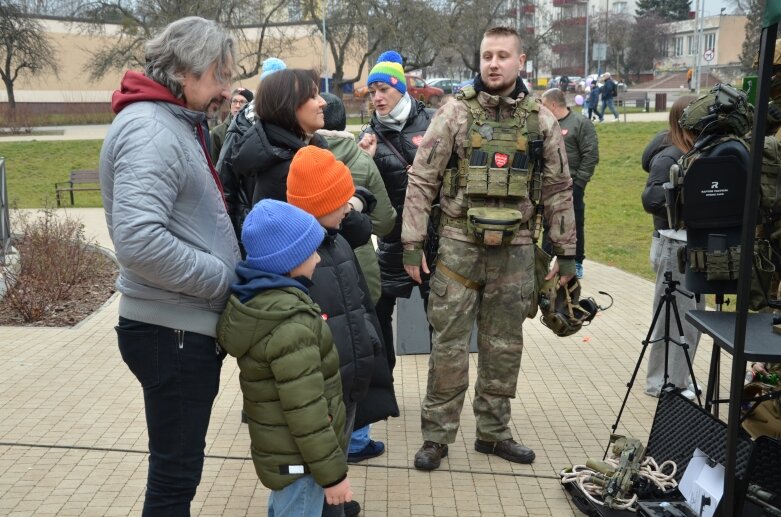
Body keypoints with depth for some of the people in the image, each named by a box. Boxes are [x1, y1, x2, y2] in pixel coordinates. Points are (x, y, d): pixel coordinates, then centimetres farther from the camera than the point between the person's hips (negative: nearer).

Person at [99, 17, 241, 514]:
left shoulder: (178, 124, 13)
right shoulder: (151, 131, -19)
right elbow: (139, 241, -31)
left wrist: (227, 274, 7)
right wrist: (225, 279, -20)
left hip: (190, 326, 10)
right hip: (173, 332, -10)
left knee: (180, 464, 22)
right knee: (175, 472, 4)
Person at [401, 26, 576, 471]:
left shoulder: (541, 121, 3)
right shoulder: (456, 113, -3)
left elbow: (559, 190, 7)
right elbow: (421, 179, -3)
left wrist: (567, 252, 6)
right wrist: (412, 243, -8)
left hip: (515, 249, 2)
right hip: (460, 244, -2)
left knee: (504, 347, 11)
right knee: (450, 344, 2)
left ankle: (494, 432, 26)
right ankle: (436, 435, 15)